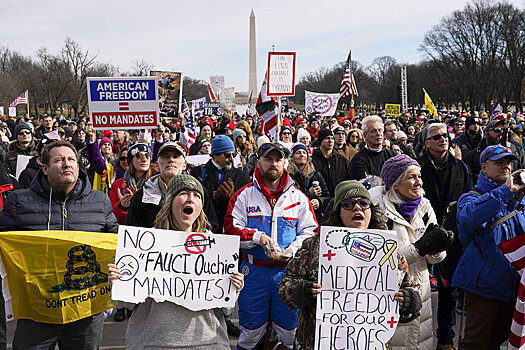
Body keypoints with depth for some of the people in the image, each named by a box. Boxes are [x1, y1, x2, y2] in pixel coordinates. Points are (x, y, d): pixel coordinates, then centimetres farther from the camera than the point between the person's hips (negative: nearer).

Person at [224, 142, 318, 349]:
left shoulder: (298, 197, 6)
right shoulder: (244, 195, 2)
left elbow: (310, 231, 5)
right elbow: (231, 228, -1)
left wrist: (293, 249, -12)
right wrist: (257, 237, -17)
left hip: (287, 270, 1)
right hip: (254, 269, -1)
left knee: (289, 329, 8)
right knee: (251, 329, 8)